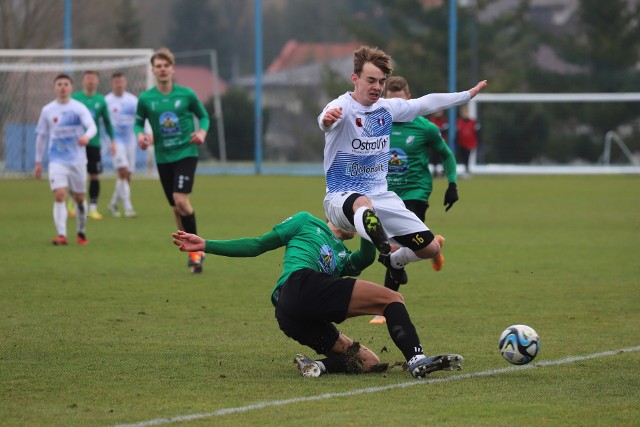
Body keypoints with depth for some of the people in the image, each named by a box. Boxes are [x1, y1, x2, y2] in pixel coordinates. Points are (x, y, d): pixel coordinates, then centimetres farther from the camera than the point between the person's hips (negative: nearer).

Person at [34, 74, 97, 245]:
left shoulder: (79, 108, -3)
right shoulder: (47, 110, 4)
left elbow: (92, 126, -17)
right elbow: (41, 136, 12)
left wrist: (87, 136, -41)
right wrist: (38, 162, 13)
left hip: (78, 160, 0)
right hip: (57, 161, 0)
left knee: (79, 198, 8)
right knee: (59, 195, -16)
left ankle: (81, 233, 25)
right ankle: (61, 235, -20)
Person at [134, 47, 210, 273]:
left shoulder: (186, 94, -4)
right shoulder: (145, 99, 0)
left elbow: (203, 116, 8)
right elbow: (138, 122, 11)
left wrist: (202, 132, -11)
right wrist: (141, 135, -11)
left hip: (186, 152, -3)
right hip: (163, 157, 3)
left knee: (181, 200, -20)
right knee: (176, 207, 7)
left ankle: (195, 248, -6)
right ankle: (194, 253, 22)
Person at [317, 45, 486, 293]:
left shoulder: (387, 108, 7)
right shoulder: (342, 108, -14)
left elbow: (426, 104, 23)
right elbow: (326, 121, -39)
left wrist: (467, 95, 32)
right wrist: (327, 118, -65)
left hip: (382, 196, 7)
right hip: (342, 197, -7)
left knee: (431, 249, 4)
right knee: (363, 204, -43)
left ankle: (394, 260, 34)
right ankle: (381, 245, -66)